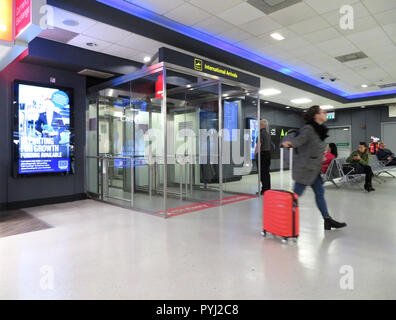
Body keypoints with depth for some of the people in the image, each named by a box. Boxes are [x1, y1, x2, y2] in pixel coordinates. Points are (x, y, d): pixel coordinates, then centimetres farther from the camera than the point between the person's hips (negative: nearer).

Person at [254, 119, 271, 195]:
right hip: (268, 153, 9)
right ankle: (268, 188, 19)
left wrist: (255, 154, -8)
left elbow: (258, 145, -18)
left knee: (262, 173, -5)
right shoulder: (268, 134, 14)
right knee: (267, 172, 13)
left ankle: (264, 189, -3)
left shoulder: (261, 134, -13)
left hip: (262, 154, -9)